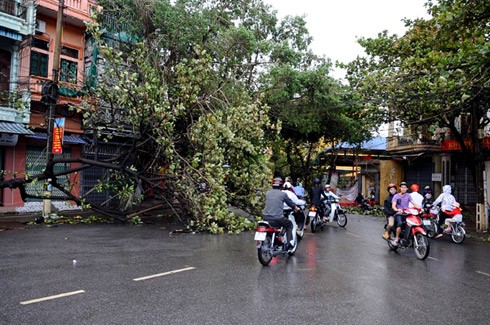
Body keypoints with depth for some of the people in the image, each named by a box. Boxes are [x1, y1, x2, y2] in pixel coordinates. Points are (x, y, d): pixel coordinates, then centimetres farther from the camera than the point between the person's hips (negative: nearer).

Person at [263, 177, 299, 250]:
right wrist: (295, 208, 34)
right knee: (289, 224, 22)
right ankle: (290, 243, 14)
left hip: (266, 217, 4)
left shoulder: (267, 193, 10)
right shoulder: (283, 194, -1)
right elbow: (290, 202, 13)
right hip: (277, 218, -4)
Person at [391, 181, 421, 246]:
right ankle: (396, 239, -23)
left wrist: (420, 208, -18)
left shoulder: (408, 196, 13)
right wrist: (397, 209, -32)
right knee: (400, 223, -33)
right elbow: (393, 205, -9)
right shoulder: (396, 196, 4)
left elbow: (414, 203, 1)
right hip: (399, 214, -3)